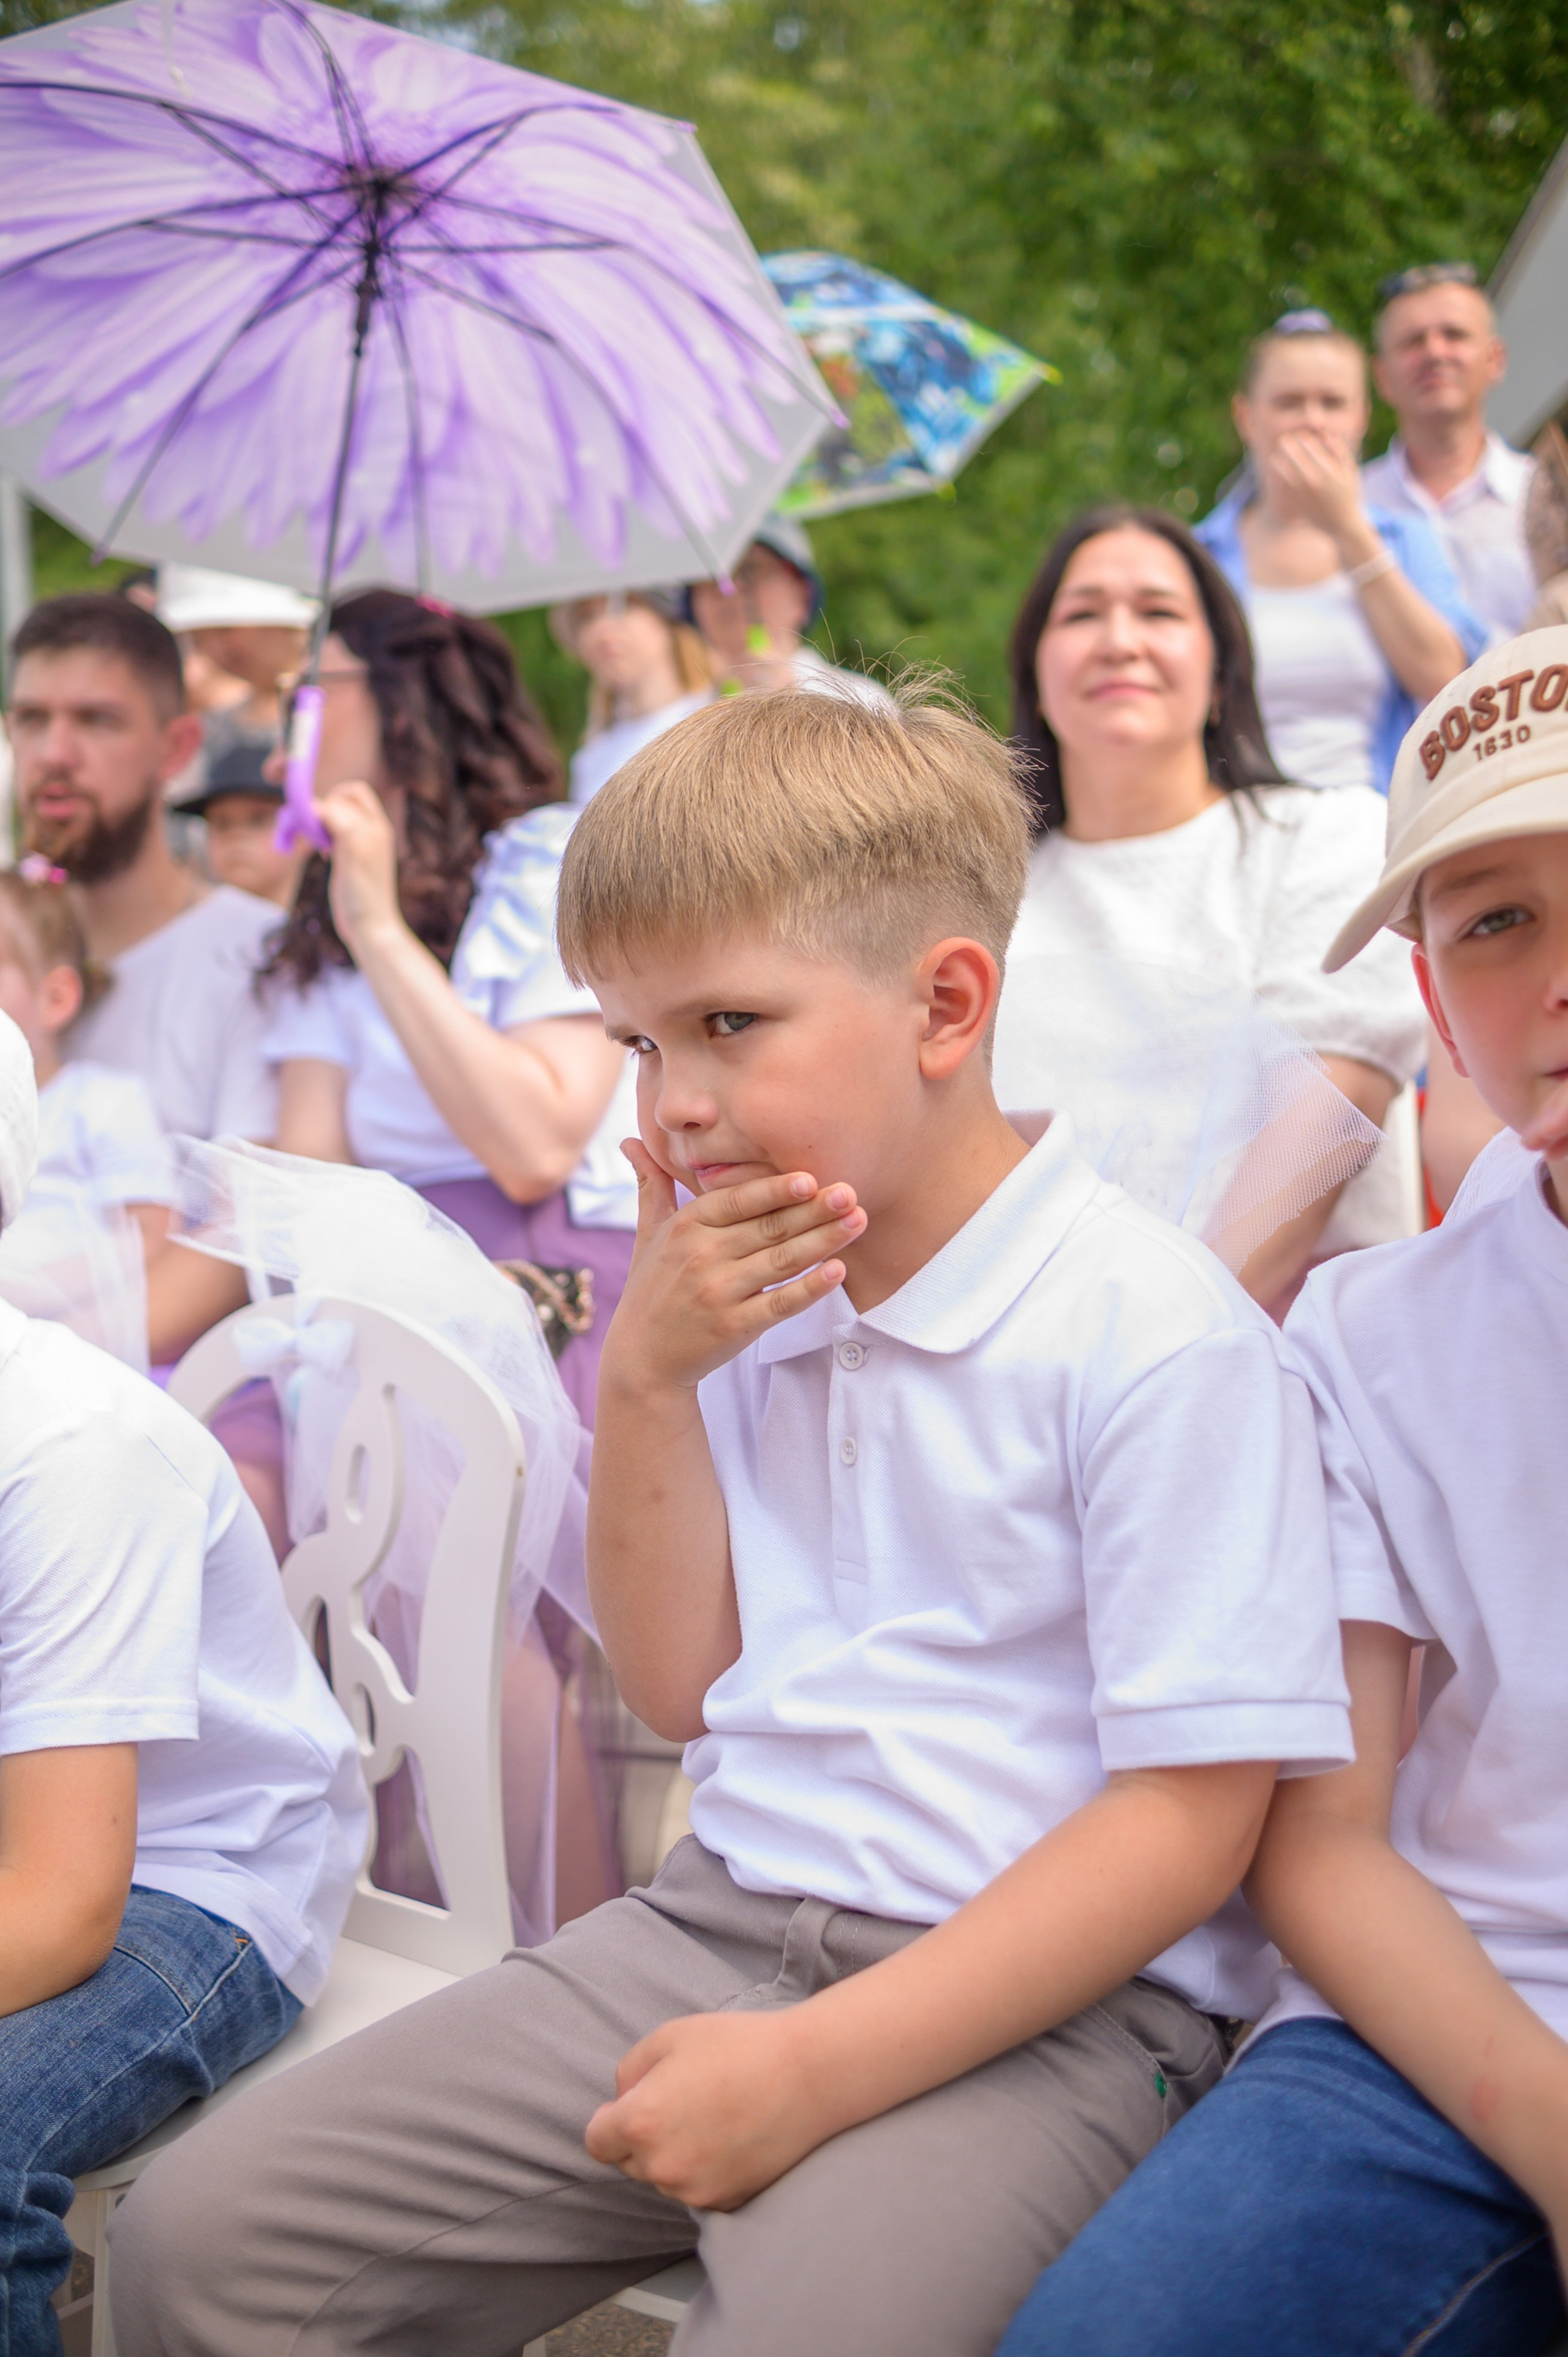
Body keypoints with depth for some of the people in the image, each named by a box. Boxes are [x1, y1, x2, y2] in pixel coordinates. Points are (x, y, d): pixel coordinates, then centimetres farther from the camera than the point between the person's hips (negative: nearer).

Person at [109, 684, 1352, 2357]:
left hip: (1035, 2000, -6)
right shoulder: (741, 1303, 12)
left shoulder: (1154, 1329, -12)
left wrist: (816, 2065, -20)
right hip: (718, 1926, 7)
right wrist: (646, 1380, 0)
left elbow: (1188, 1814, -15)